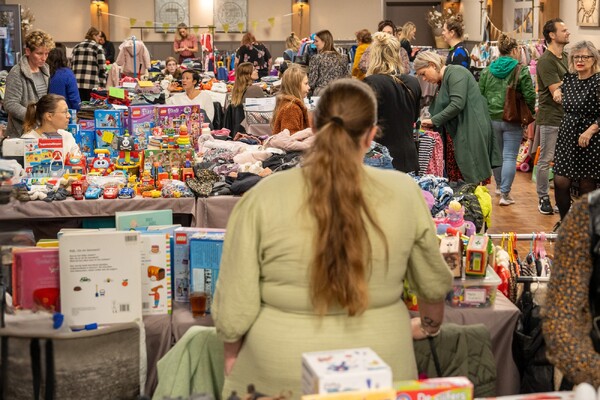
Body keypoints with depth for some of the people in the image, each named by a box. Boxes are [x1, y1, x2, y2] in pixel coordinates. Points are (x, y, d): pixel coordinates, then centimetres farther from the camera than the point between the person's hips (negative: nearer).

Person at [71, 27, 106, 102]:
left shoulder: (76, 47, 17)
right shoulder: (98, 48, 2)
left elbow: (71, 66, 16)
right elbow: (102, 69, -4)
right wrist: (102, 86, 0)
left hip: (76, 84, 5)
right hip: (92, 85, -5)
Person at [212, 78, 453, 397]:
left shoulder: (263, 198, -13)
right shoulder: (404, 193, -7)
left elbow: (235, 308, -11)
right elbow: (433, 283, 7)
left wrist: (232, 354, 9)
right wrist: (429, 326, 26)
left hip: (280, 378, -1)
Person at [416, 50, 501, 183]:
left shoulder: (455, 73, -9)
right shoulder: (443, 81, 21)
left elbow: (457, 104, -20)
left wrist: (433, 120, -14)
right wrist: (428, 122, 4)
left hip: (469, 134, -9)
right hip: (454, 135, 9)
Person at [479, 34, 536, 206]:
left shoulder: (487, 71, 4)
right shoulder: (521, 70, -9)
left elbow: (480, 94, 7)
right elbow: (529, 96, -9)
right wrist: (530, 113, 8)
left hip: (492, 119, 4)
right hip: (513, 120, -4)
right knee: (510, 157, -1)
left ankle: (499, 186, 35)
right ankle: (505, 194, -4)